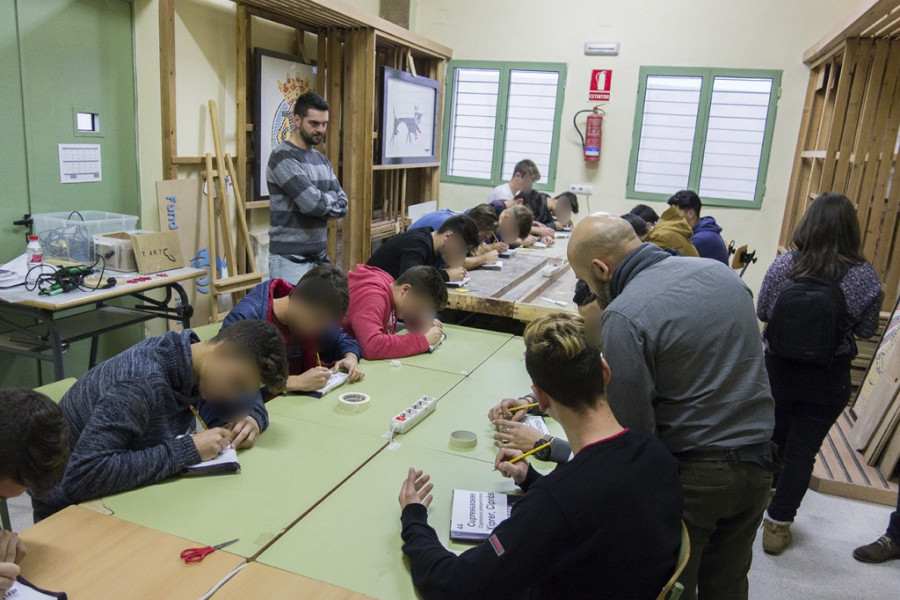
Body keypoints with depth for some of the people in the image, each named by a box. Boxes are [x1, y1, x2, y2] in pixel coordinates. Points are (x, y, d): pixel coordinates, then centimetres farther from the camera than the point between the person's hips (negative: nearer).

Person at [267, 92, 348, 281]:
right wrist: (330, 199, -1)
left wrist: (321, 202, -10)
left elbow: (342, 205, 7)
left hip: (319, 256, 7)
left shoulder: (321, 159, 14)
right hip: (290, 259, -7)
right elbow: (313, 202, -21)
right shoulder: (283, 157, -11)